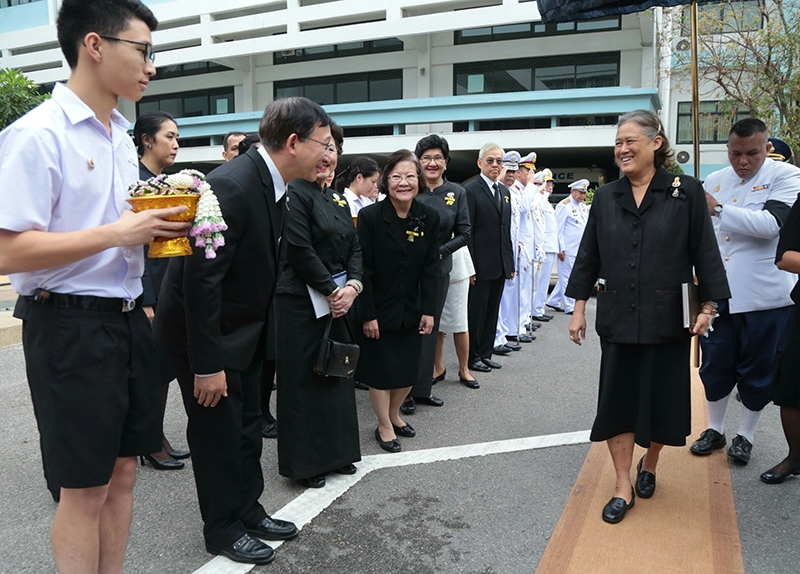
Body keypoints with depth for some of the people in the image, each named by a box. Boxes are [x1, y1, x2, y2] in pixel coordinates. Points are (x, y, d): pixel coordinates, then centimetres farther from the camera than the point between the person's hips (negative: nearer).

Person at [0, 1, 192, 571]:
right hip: (70, 325, -8)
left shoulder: (121, 135, 13)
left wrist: (158, 223, 4)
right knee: (85, 490, 5)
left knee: (122, 471, 17)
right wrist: (117, 233, -20)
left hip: (127, 319, 8)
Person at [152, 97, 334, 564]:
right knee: (219, 432, 6)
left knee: (248, 428, 19)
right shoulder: (231, 186, -28)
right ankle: (224, 529, 27)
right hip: (206, 332, -9)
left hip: (243, 330, 9)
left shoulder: (273, 184, 1)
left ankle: (249, 511, 37)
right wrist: (208, 364, -25)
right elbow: (200, 279, -28)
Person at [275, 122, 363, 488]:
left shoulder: (338, 201, 14)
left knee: (335, 374, 15)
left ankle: (334, 453, 30)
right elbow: (300, 251, -18)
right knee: (303, 380, 2)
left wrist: (353, 285, -6)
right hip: (300, 303, -8)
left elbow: (353, 248, 11)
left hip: (338, 300, 8)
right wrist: (332, 290, -14)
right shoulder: (295, 193, -11)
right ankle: (304, 463, 16)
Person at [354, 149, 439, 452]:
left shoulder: (429, 217, -3)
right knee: (381, 370, 6)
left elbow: (431, 268, -1)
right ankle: (384, 426, 26)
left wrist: (428, 310, -4)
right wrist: (368, 314, -15)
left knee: (409, 369, 13)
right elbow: (364, 269, -14)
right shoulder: (370, 216, -14)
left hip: (410, 310, 4)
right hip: (378, 310, -4)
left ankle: (394, 415, 38)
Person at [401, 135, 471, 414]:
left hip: (438, 269, 3)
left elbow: (464, 233, 1)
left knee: (430, 328, 11)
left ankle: (423, 388, 24)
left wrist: (439, 251, -12)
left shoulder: (457, 193, 1)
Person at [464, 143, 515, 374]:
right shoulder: (470, 190, -8)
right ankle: (471, 357, 14)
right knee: (476, 311, 2)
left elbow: (507, 229, 16)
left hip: (500, 265, 7)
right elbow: (467, 232, -12)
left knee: (492, 311, 13)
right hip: (481, 265, -7)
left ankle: (485, 354, 23)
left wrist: (510, 263, 13)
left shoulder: (505, 191, 14)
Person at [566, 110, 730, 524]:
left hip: (667, 319, -2)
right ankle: (623, 486, 17)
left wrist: (707, 306, -7)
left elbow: (704, 253, -3)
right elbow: (588, 256, 7)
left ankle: (649, 465, 37)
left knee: (662, 397, 11)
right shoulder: (605, 198, 5)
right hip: (617, 318, 2)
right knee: (617, 399, 5)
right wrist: (579, 308, 4)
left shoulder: (686, 192, -3)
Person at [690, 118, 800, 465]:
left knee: (757, 370, 8)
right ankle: (714, 430, 28)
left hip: (765, 296, -4)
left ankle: (745, 436, 26)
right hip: (719, 294, 4)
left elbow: (771, 224, -23)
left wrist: (719, 209, -23)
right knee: (715, 365, 11)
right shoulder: (714, 181, 9)